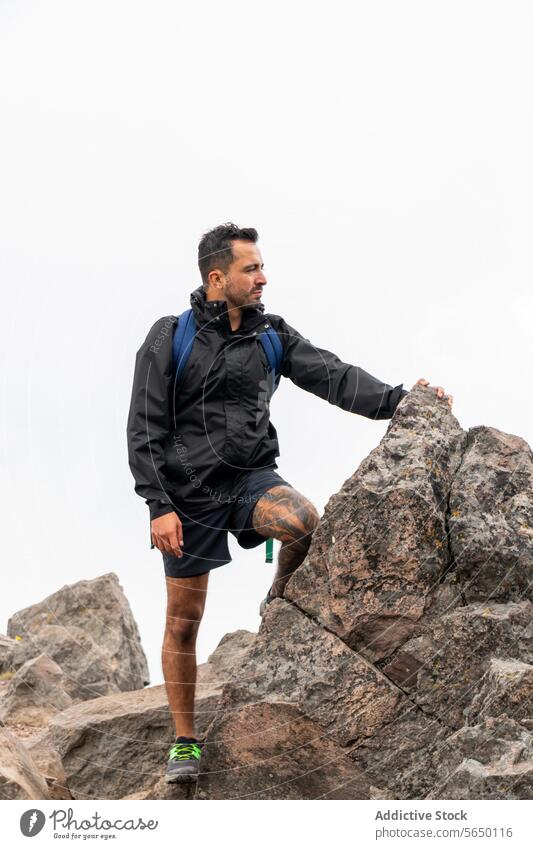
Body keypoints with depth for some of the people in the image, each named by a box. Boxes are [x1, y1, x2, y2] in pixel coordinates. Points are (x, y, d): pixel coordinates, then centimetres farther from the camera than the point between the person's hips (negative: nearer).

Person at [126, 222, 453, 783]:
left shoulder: (272, 335, 5)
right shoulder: (170, 339, -5)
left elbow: (332, 375, -7)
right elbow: (144, 430, -7)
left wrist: (396, 399, -22)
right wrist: (159, 506, -15)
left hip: (252, 478, 2)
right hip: (190, 494, -2)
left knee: (304, 522, -33)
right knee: (183, 626, 2)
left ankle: (281, 598, -1)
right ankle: (184, 742, 19)